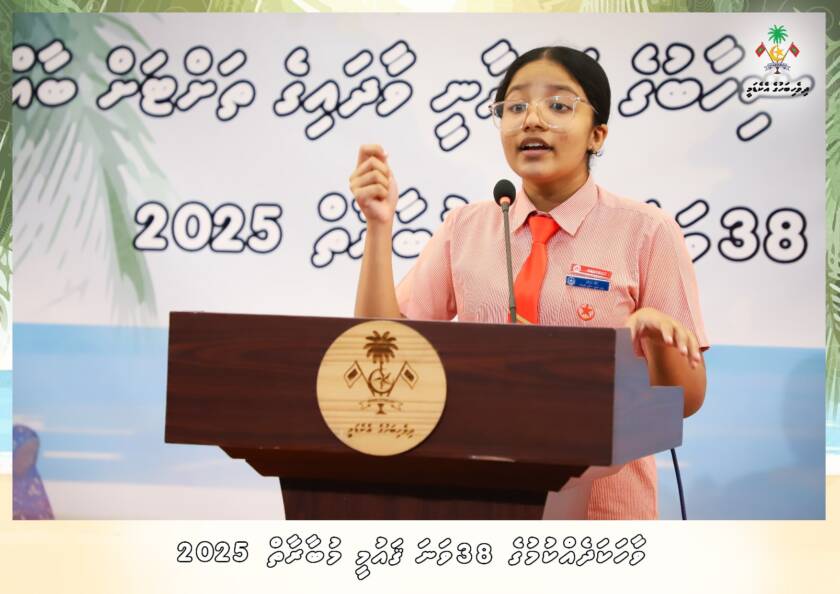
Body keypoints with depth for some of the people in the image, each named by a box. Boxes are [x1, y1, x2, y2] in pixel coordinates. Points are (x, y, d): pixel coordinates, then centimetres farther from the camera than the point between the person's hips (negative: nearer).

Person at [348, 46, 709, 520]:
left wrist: (656, 336, -22)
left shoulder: (646, 231, -3)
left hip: (600, 503, -2)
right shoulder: (465, 228, 6)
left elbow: (686, 400, -2)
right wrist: (380, 226, -8)